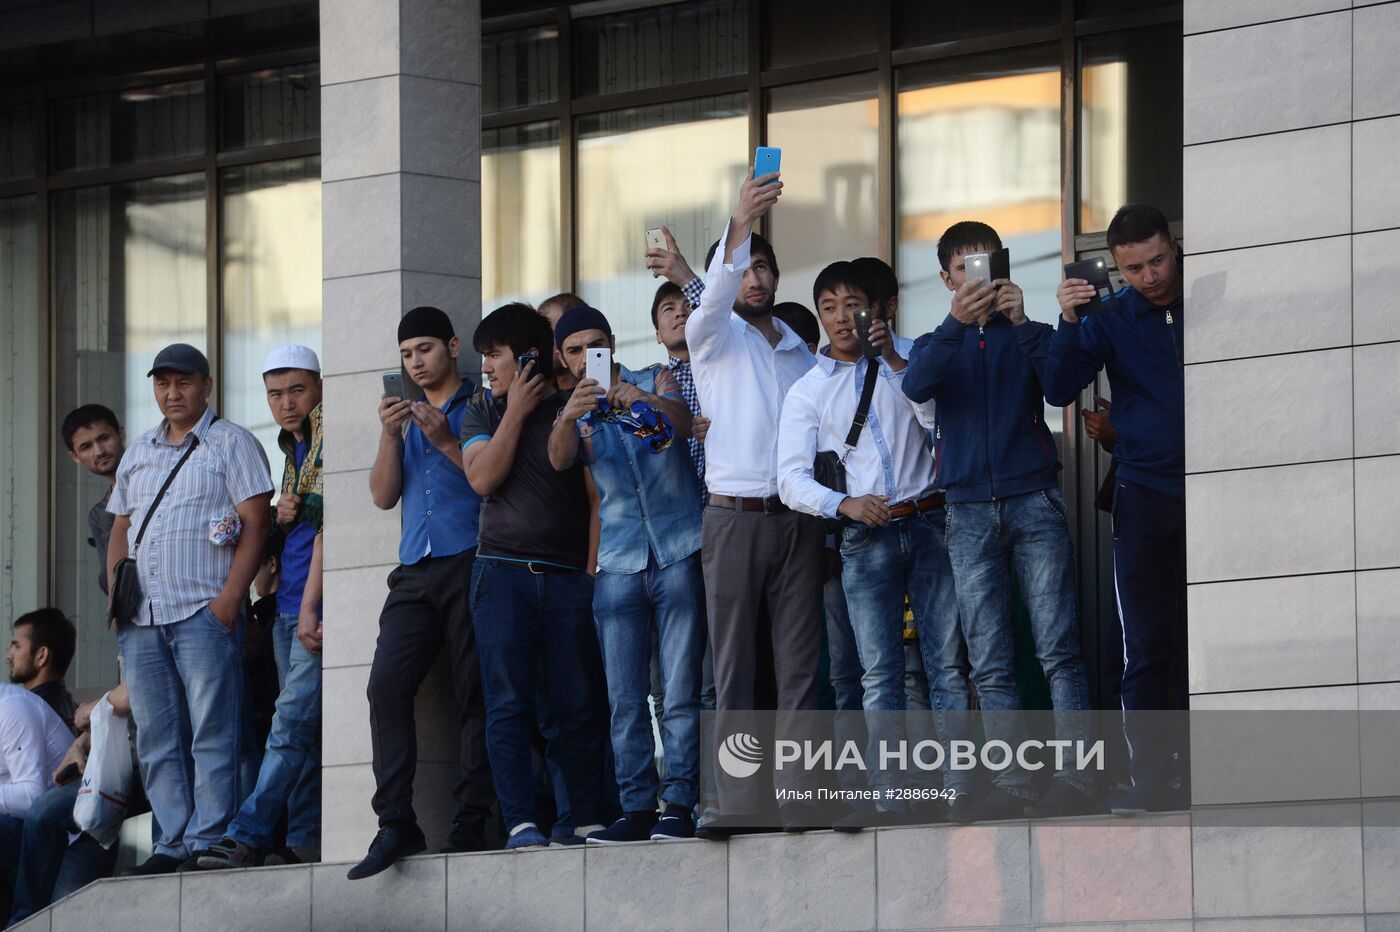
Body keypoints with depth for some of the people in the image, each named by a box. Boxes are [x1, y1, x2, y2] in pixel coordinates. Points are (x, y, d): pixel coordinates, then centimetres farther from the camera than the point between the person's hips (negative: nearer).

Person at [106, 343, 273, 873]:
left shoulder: (231, 444, 2)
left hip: (205, 612, -6)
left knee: (212, 734, -8)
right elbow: (120, 530, 24)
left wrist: (230, 597, -14)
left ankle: (209, 842, -9)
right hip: (140, 620, 6)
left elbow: (255, 524, -5)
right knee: (156, 739, 4)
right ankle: (171, 844, 6)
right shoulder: (138, 453, 21)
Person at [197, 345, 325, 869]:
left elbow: (328, 529, -13)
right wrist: (280, 518, 6)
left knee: (293, 724, -14)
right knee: (302, 730, 6)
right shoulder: (293, 452, 21)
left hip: (320, 607, -9)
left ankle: (248, 837, -21)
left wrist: (310, 608, -18)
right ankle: (307, 844, 5)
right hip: (288, 607, 9)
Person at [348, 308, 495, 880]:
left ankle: (471, 826, -7)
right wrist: (390, 436, -1)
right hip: (416, 571, 5)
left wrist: (446, 442, -10)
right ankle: (396, 824, -14)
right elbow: (383, 496, 14)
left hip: (470, 564, -5)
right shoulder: (404, 418, 24)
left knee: (473, 693, -6)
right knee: (386, 685, -11)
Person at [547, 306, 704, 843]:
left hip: (678, 554, -3)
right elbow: (560, 458, -10)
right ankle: (636, 809, 1)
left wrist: (642, 399, -36)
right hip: (618, 563, 3)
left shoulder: (656, 381, 7)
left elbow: (682, 420, -14)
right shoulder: (577, 415, 12)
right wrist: (569, 416, -32)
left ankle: (679, 805, -8)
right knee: (625, 701, -1)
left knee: (680, 693, -8)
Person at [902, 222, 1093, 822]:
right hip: (970, 510, 2)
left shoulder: (1024, 335, 12)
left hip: (1034, 502, -2)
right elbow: (915, 387, -7)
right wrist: (956, 322, -22)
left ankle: (1074, 777, -14)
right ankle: (1012, 784, -4)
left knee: (1058, 649, -10)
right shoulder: (939, 344, 16)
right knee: (989, 664, -2)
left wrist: (1022, 323, -20)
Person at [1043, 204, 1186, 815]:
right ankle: (1151, 779, -2)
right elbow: (1059, 390, -4)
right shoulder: (1112, 317, 3)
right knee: (1148, 648, -2)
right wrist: (1069, 324, -19)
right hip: (1146, 498, 0)